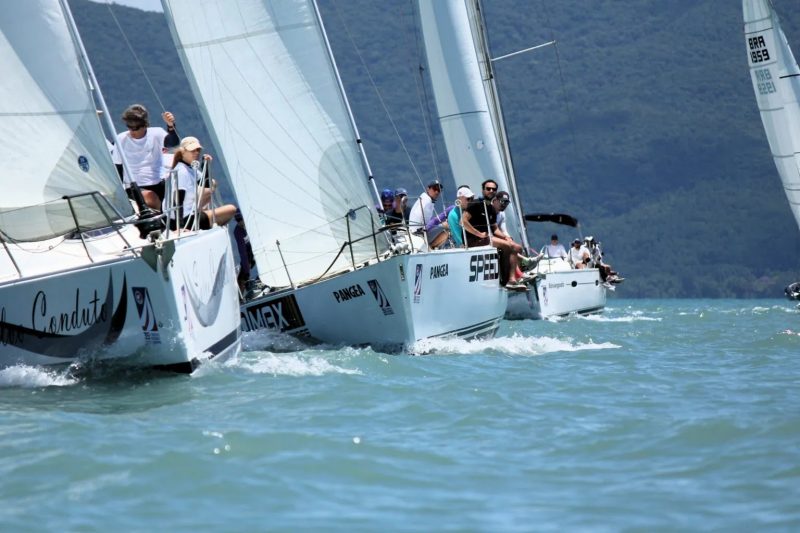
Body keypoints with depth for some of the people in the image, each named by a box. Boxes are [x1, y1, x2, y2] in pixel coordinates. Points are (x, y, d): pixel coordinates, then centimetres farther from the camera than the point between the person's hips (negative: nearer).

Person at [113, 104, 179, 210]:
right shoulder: (121, 139, 1)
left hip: (157, 185, 2)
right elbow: (117, 169, 5)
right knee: (149, 198, -32)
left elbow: (173, 143, -21)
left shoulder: (156, 134, 0)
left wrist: (171, 126, -41)